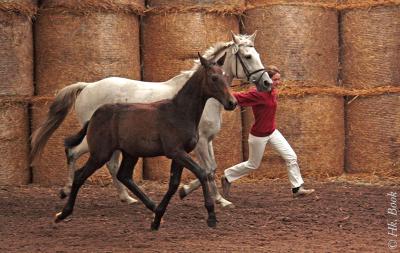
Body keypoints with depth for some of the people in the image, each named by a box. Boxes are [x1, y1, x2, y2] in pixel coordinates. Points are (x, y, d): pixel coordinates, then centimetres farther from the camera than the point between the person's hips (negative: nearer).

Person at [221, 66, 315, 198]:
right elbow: (237, 97, -24)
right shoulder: (256, 93, -26)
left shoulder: (273, 92, 0)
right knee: (252, 165, 10)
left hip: (272, 132, 7)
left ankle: (297, 188, 5)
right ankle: (227, 178, 31)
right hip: (258, 136, -7)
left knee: (291, 157, -1)